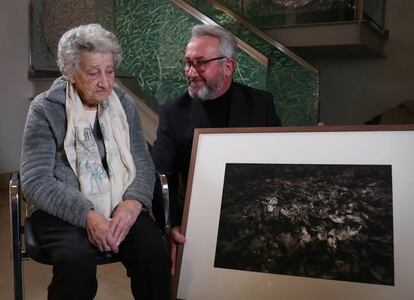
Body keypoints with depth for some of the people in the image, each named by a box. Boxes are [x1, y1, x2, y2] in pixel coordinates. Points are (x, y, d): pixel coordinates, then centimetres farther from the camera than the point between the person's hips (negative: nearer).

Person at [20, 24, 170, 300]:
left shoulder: (125, 104, 10)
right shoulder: (46, 109, -2)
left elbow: (143, 163, 7)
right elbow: (34, 181, -9)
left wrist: (133, 202, -15)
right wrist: (86, 214, -23)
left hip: (121, 207, 3)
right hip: (64, 212, -3)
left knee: (154, 251, -27)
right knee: (77, 260, -34)